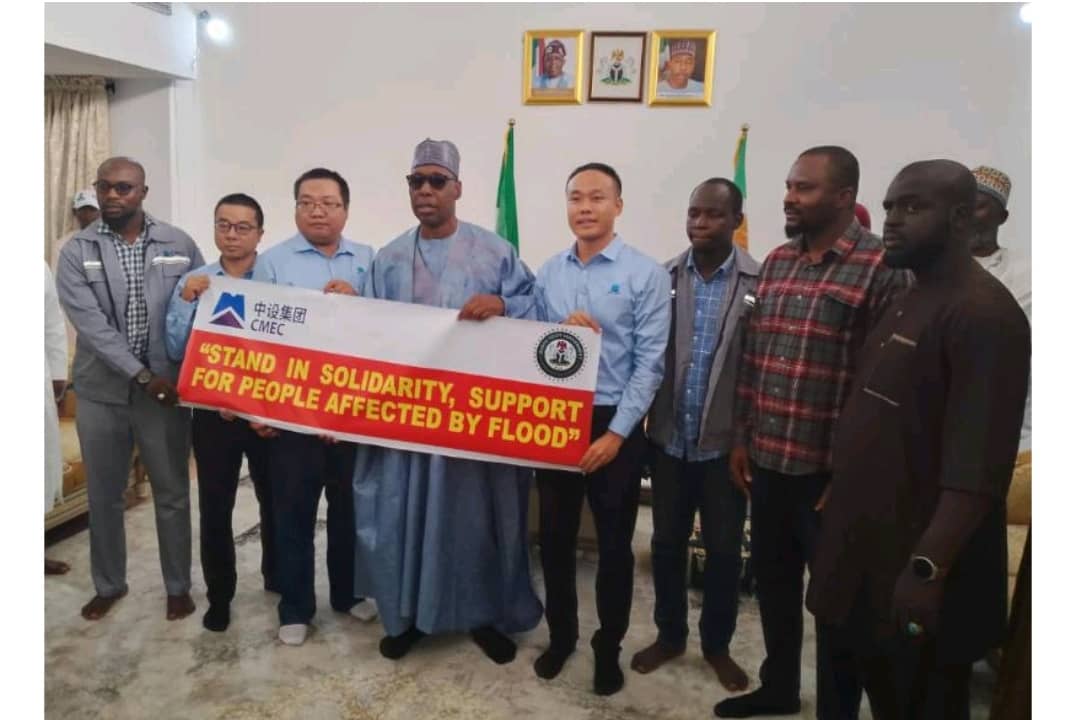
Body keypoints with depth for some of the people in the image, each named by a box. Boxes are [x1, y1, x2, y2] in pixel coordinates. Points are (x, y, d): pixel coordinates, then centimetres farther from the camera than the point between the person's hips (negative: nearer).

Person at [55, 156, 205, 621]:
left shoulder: (179, 245, 0)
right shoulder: (76, 252, -1)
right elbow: (91, 324, -11)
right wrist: (142, 375, -20)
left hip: (166, 387, -1)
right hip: (101, 391, 1)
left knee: (172, 494, 8)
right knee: (103, 496, 14)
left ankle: (178, 587, 25)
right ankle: (109, 584, 34)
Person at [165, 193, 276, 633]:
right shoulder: (191, 283, 1)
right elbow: (176, 351, -3)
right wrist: (185, 301, -15)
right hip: (212, 412, 1)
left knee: (274, 500, 15)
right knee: (214, 507, 9)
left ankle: (278, 579, 39)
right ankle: (219, 595, 29)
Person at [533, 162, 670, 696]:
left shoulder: (646, 274, -8)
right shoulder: (548, 274, 5)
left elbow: (649, 362, -11)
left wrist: (616, 434, -14)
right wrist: (560, 331, -14)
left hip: (615, 423, -3)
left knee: (614, 544, 10)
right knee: (555, 537, 15)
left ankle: (608, 648, 31)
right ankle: (560, 635, 37)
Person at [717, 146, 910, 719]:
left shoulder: (880, 268, -12)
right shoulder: (776, 262, 9)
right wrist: (741, 436, 11)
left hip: (828, 467, -6)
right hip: (767, 459, 6)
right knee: (773, 580, 20)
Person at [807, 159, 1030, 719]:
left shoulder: (984, 313, -20)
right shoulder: (907, 301, 11)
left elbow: (977, 466, -26)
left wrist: (928, 568, -27)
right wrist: (837, 497, 18)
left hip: (916, 559, -9)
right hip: (868, 541, 9)